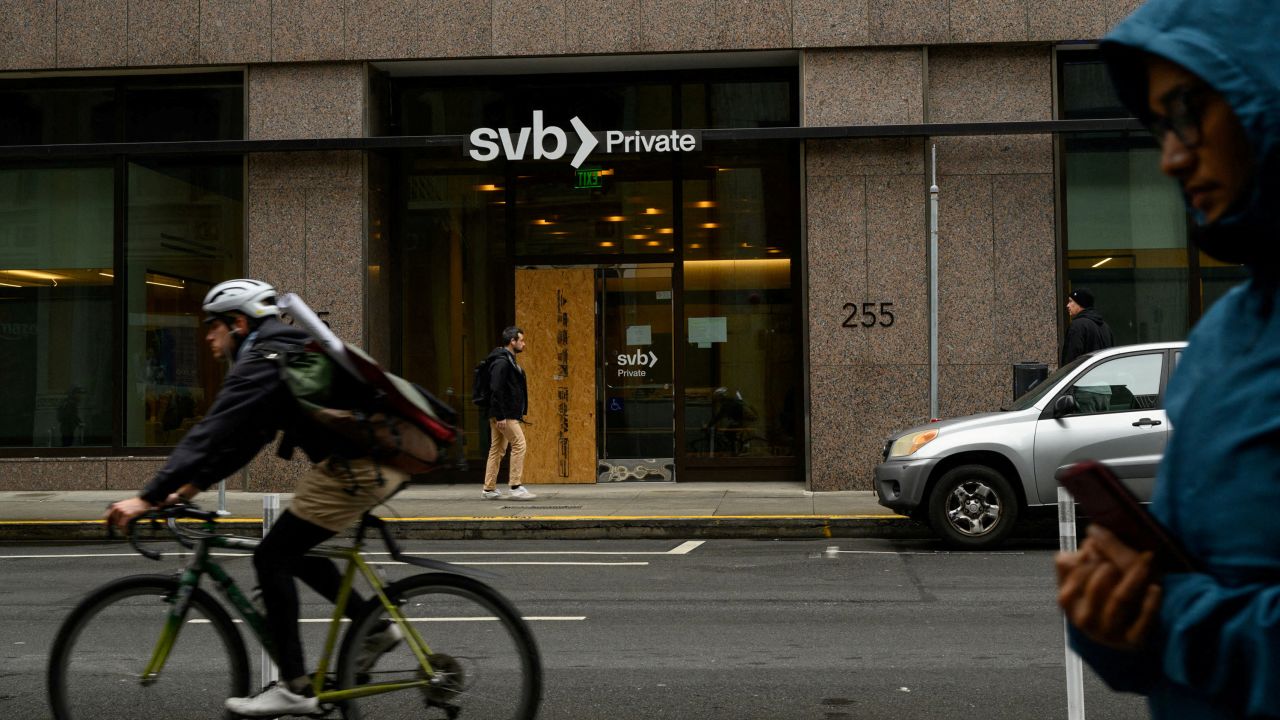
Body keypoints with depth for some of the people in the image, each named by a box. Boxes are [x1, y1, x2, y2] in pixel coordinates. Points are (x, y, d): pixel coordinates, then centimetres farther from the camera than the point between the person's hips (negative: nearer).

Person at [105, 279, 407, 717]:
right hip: (385, 457, 10)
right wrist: (191, 486, 18)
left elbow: (212, 434, -18)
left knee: (272, 557, -2)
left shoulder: (260, 362, -10)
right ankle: (375, 627, 22)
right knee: (294, 549, 21)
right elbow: (239, 438, 23)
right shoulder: (284, 350, 21)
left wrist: (148, 497, -18)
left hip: (357, 467, -10)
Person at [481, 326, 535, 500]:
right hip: (503, 415, -10)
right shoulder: (502, 362, -15)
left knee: (497, 450, 10)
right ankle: (516, 487, -9)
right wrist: (501, 416, -24)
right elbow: (496, 390, -22)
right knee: (519, 444, -10)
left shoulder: (509, 361, 18)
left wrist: (519, 413, 20)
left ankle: (489, 489, 14)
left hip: (507, 414, 10)